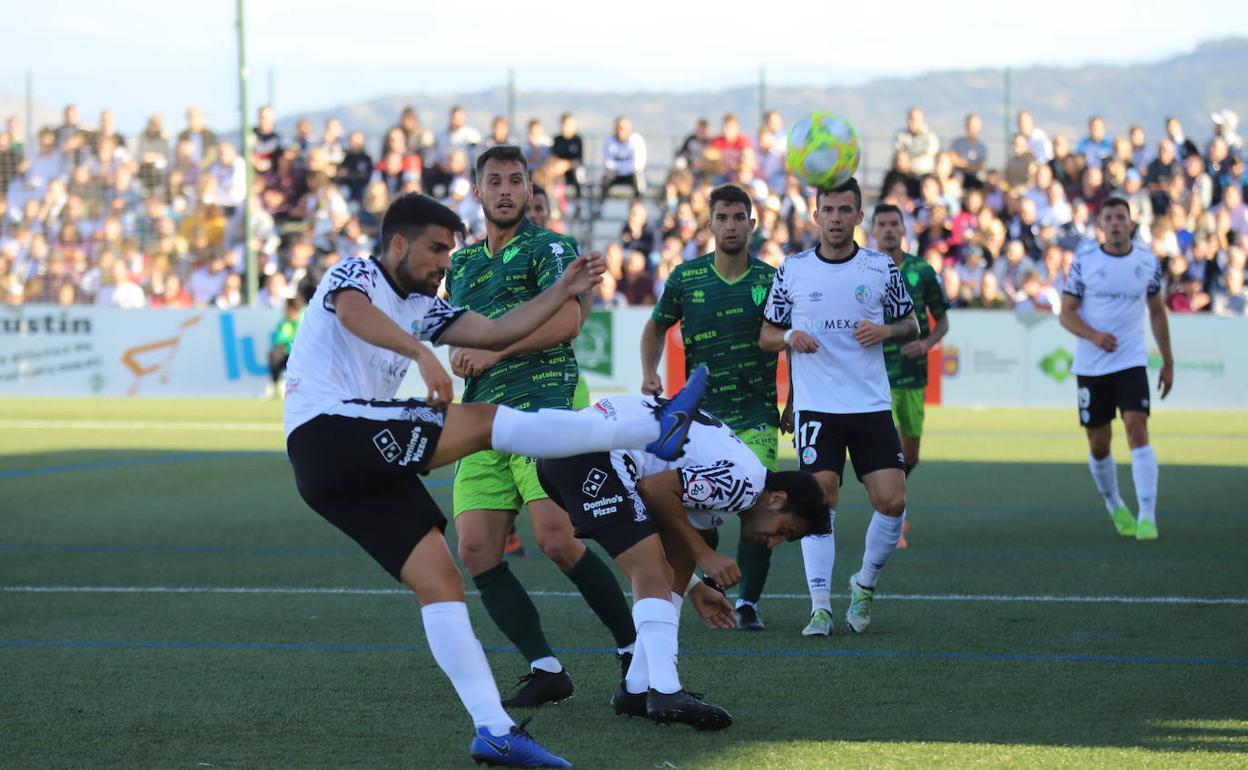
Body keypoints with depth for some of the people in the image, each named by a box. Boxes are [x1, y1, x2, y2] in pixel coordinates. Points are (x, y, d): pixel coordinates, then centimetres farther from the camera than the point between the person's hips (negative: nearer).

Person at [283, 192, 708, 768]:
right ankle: (653, 432, -15)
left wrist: (563, 292, 11)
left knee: (440, 581, -2)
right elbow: (354, 314, -25)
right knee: (483, 421, -17)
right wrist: (422, 353, -41)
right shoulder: (356, 274, -1)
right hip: (329, 433, -9)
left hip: (367, 469, 9)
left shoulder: (421, 309, 24)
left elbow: (496, 332, 19)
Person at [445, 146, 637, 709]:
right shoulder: (461, 263, 23)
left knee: (558, 540, -18)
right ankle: (545, 670, -3)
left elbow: (566, 320, -12)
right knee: (475, 548, -6)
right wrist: (459, 354, 11)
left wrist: (494, 350, -9)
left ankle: (635, 650, -3)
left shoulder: (551, 248, 2)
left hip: (546, 406, -7)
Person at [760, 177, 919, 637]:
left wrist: (886, 330, -10)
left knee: (892, 500, -7)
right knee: (819, 499, -11)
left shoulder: (881, 268, 3)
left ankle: (865, 585, 16)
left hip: (871, 405, 1)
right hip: (815, 406, -1)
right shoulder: (792, 271, 3)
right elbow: (766, 334, 10)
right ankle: (820, 606, -4)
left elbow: (910, 326, 12)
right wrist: (789, 337, -12)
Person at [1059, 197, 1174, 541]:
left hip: (1131, 361, 0)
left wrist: (1168, 362, 14)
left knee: (1137, 430, -17)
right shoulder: (1083, 262, -2)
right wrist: (1094, 335, -22)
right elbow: (1066, 313, -2)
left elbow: (1157, 311, 14)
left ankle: (1147, 516, -17)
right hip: (1091, 366, 0)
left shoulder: (1148, 263, 3)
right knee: (1099, 444, 6)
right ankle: (1114, 505, 31)